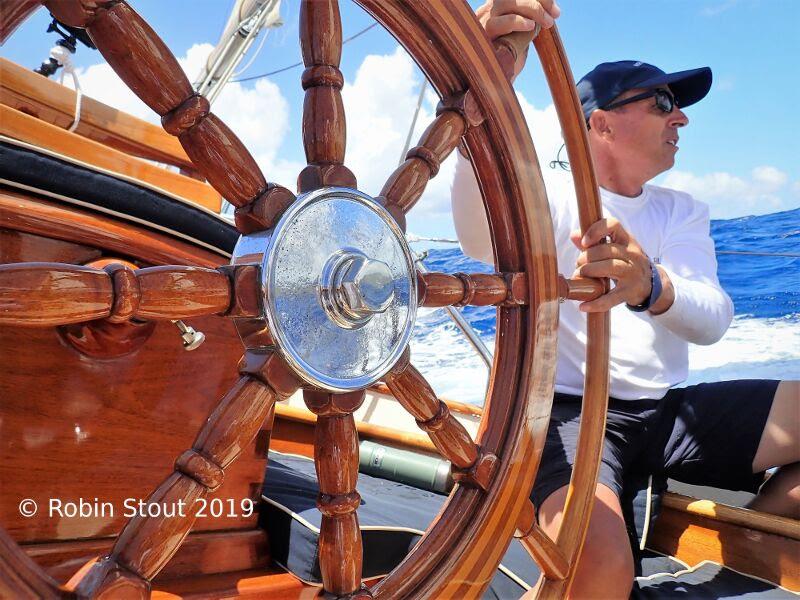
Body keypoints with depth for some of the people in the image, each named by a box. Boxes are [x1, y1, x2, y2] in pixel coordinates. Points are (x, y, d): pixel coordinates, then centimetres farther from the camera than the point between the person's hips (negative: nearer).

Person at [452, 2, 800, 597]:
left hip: (668, 410, 6)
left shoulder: (684, 212, 12)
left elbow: (713, 319, -9)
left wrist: (650, 286, -34)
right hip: (568, 410, -5)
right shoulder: (546, 203, -1)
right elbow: (481, 237, -27)